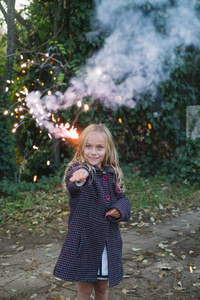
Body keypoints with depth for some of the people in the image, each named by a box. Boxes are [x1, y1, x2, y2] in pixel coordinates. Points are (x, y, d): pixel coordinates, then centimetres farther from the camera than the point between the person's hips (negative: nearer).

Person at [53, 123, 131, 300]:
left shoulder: (113, 174, 4)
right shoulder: (77, 169, -13)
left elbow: (122, 198, 14)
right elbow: (73, 181, -38)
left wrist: (120, 209, -10)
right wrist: (81, 174, -63)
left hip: (108, 241, 5)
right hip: (84, 240, -5)